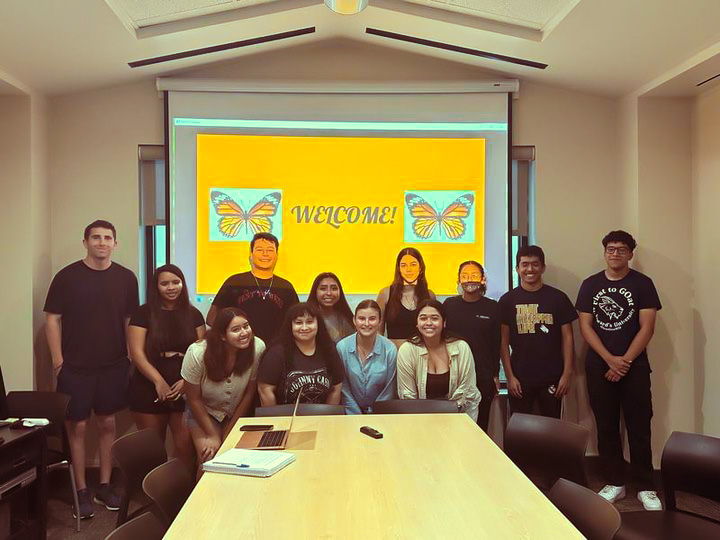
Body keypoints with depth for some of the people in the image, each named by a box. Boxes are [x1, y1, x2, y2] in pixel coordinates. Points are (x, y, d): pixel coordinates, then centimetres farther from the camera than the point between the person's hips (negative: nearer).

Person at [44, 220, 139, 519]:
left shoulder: (126, 277, 2)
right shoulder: (67, 276, -5)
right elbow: (52, 319, -3)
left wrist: (132, 357, 4)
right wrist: (58, 361, -7)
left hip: (113, 365, 2)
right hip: (75, 367, -2)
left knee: (107, 424, 11)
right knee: (77, 427, 4)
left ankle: (105, 486, 24)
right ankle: (82, 491, 17)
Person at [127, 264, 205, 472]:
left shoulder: (193, 314, 8)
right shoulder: (144, 313, 1)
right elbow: (136, 353, -7)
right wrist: (159, 381, -16)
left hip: (186, 390, 1)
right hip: (149, 390, -1)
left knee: (186, 446, -5)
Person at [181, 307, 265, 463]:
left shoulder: (258, 348, -25)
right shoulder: (197, 353, -26)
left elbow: (250, 393, -11)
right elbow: (194, 399, -12)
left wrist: (229, 431, -6)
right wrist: (213, 435, -12)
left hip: (238, 413, 1)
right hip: (203, 411, -1)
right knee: (210, 457, -17)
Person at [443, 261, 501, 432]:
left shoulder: (492, 307, 2)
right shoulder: (449, 305, 3)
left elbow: (496, 344, 6)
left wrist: (495, 376, 5)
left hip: (484, 377, 0)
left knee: (481, 424, 6)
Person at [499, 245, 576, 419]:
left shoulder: (558, 298, 2)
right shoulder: (507, 300, 2)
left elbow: (567, 338, 3)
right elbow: (504, 341, 2)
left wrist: (567, 374, -2)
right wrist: (509, 376, -3)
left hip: (552, 379, 0)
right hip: (520, 379, 0)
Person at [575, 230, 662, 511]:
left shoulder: (642, 283, 0)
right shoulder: (590, 285, 6)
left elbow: (647, 327, -5)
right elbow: (585, 326, 1)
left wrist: (624, 361, -11)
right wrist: (610, 359, -9)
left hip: (634, 366, -2)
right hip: (599, 367, 2)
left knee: (639, 428, 0)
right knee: (606, 428, 7)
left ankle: (645, 487, 11)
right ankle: (615, 483, 19)